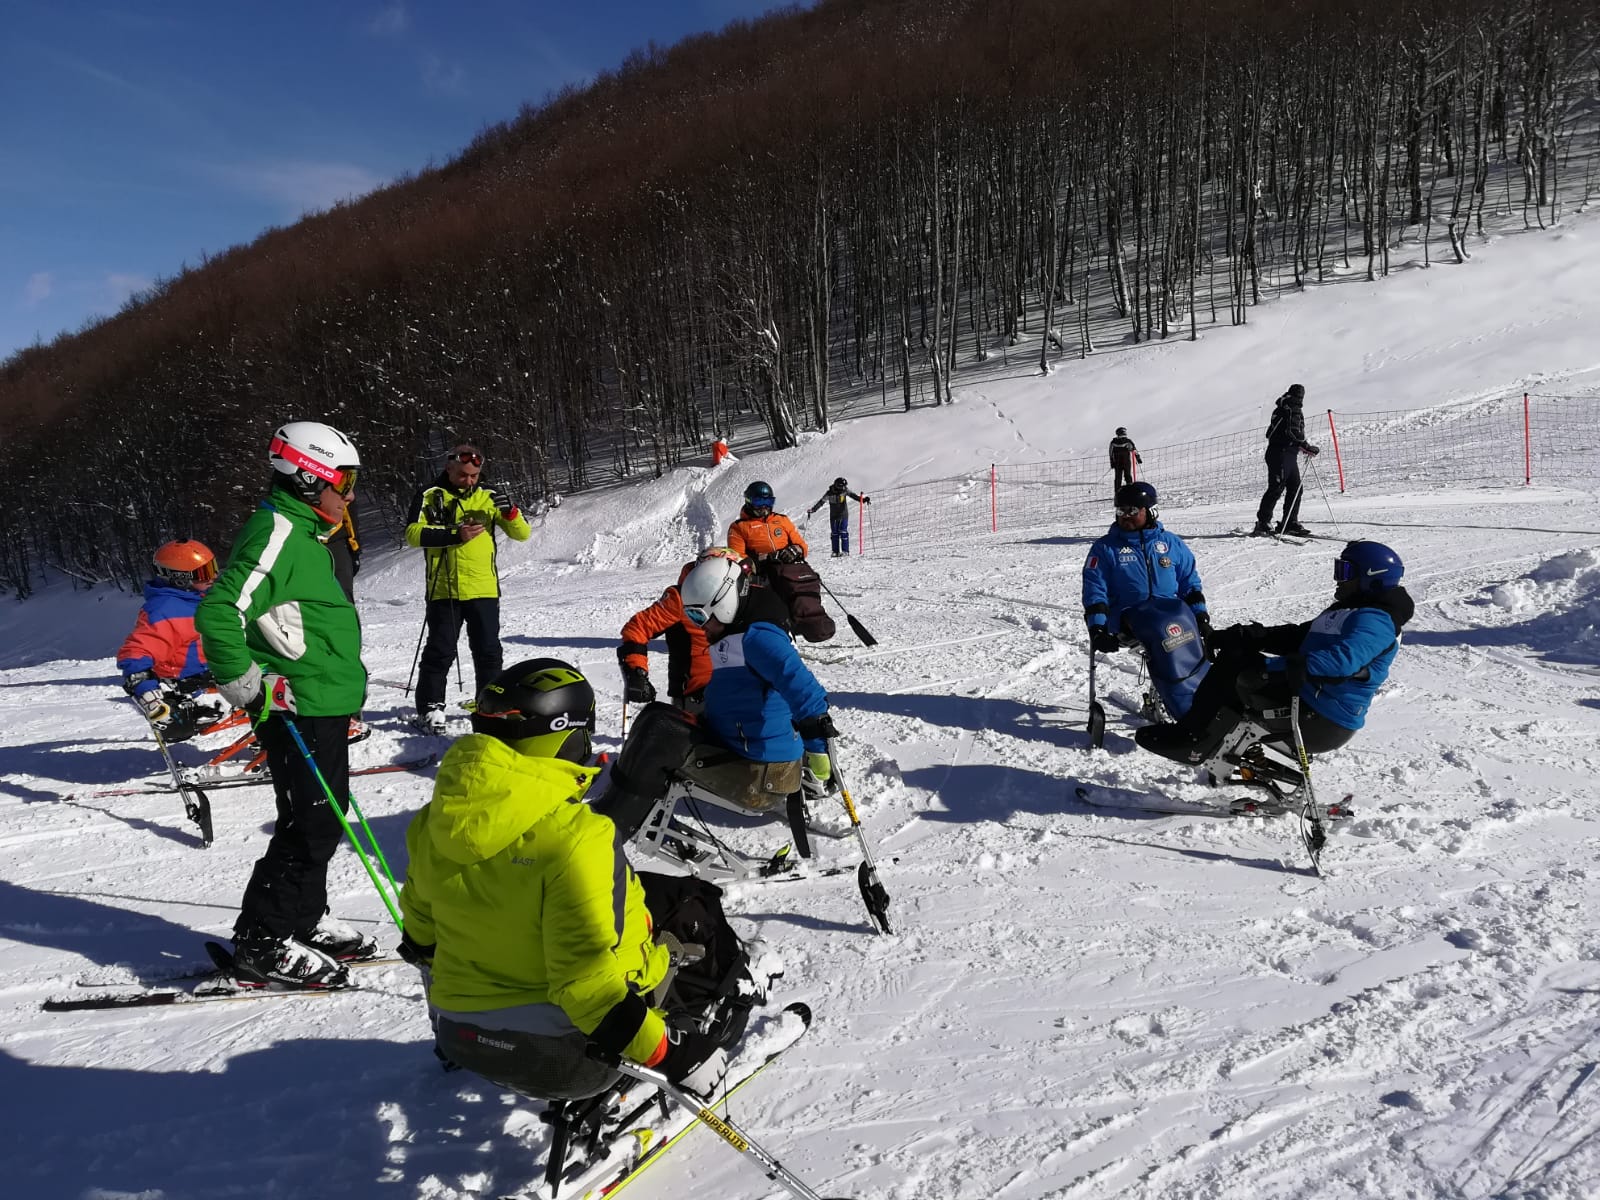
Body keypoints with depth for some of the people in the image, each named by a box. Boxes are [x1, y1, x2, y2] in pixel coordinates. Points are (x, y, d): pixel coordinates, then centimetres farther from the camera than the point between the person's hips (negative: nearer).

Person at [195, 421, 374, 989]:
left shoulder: (303, 534, 16)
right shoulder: (276, 532, -16)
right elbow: (218, 612, -25)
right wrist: (251, 687, -20)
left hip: (323, 709, 10)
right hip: (299, 712, -10)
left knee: (323, 818, 16)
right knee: (309, 825, -4)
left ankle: (303, 920, 29)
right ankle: (263, 943, 7)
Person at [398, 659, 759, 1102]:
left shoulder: (433, 823, -6)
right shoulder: (576, 839, -29)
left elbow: (421, 928, 9)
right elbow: (588, 979, -30)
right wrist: (672, 1055, -19)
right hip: (563, 1054, -6)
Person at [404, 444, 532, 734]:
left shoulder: (489, 496, 8)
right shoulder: (429, 495, 2)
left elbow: (522, 534, 6)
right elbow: (413, 533, -11)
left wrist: (510, 512, -15)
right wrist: (455, 535, -23)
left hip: (485, 589, 2)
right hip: (444, 589, -2)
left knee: (488, 651, 8)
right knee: (440, 651, 2)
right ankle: (430, 706, 15)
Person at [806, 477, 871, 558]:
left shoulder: (845, 490, -7)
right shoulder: (830, 493, -11)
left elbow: (853, 496, 1)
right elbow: (821, 502, -8)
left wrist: (863, 500, -10)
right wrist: (812, 509, -13)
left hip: (843, 515, -1)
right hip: (833, 516, 1)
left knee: (843, 532, -10)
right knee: (834, 533, 2)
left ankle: (845, 551, -8)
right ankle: (835, 551, 7)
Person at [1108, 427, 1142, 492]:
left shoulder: (1113, 441, 2)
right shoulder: (1128, 441, -4)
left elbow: (1111, 453, 4)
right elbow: (1134, 450, 1)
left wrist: (1112, 463, 10)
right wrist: (1139, 458, 12)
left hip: (1117, 462, 2)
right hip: (1127, 462, -2)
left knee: (1118, 477, 6)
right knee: (1128, 476, 7)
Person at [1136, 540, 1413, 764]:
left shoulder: (1374, 620, -16)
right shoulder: (1348, 612, 18)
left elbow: (1344, 658, -34)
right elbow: (1298, 637, 20)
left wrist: (1271, 669, -38)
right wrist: (1245, 636, 5)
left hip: (1320, 725, -11)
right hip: (1306, 701, 11)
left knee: (1237, 668, -17)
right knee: (1235, 654, 7)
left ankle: (1195, 742, -10)